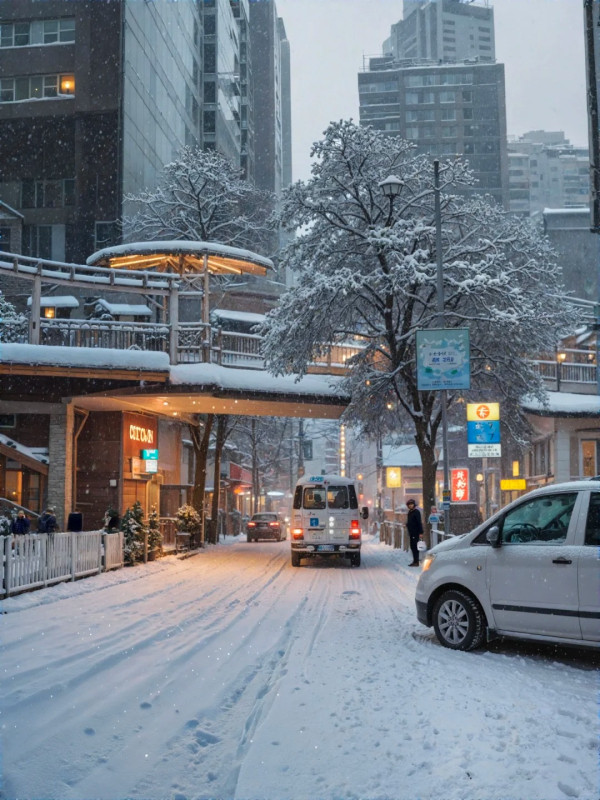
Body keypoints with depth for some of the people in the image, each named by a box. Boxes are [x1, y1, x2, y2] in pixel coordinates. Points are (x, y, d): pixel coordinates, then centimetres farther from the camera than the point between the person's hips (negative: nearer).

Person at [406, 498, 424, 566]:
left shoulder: (416, 512, -11)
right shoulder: (410, 512, 16)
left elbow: (419, 522, -16)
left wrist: (421, 532, -21)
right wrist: (409, 532, 23)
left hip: (416, 533, -9)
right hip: (411, 532, 9)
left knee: (415, 547, -10)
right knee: (412, 547, 10)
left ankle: (416, 561, -10)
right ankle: (415, 561, 16)